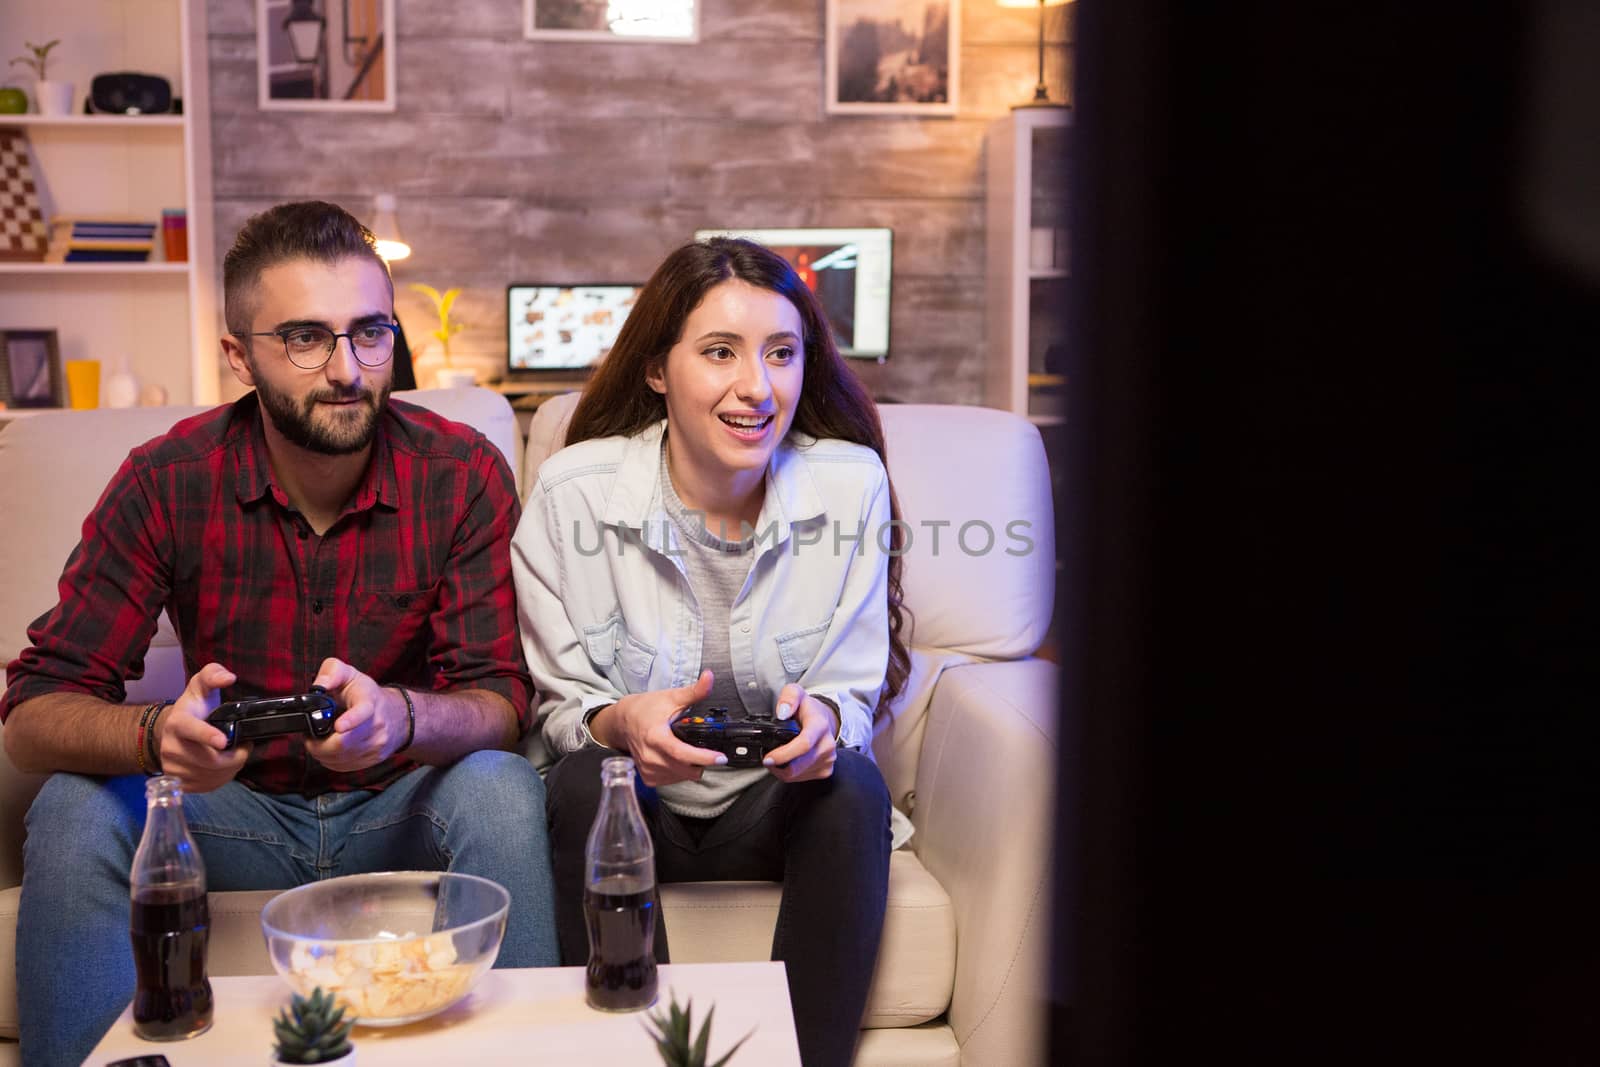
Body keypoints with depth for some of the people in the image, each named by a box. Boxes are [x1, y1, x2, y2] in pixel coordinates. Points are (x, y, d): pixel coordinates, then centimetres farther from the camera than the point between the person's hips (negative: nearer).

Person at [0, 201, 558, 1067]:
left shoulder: (462, 473, -14)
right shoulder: (168, 480, -12)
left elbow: (501, 700, -17)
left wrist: (401, 717, -41)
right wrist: (155, 734, -38)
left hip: (403, 803, -1)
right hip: (234, 802, 1)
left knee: (500, 792, -31)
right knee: (75, 812, -24)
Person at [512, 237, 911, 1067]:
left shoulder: (851, 483, -9)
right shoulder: (573, 493, -12)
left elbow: (854, 695, -4)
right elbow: (560, 709, -6)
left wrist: (822, 715, -29)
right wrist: (618, 724, -30)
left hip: (779, 807, 1)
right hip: (638, 802, 0)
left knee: (853, 786, -29)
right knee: (586, 782, -31)